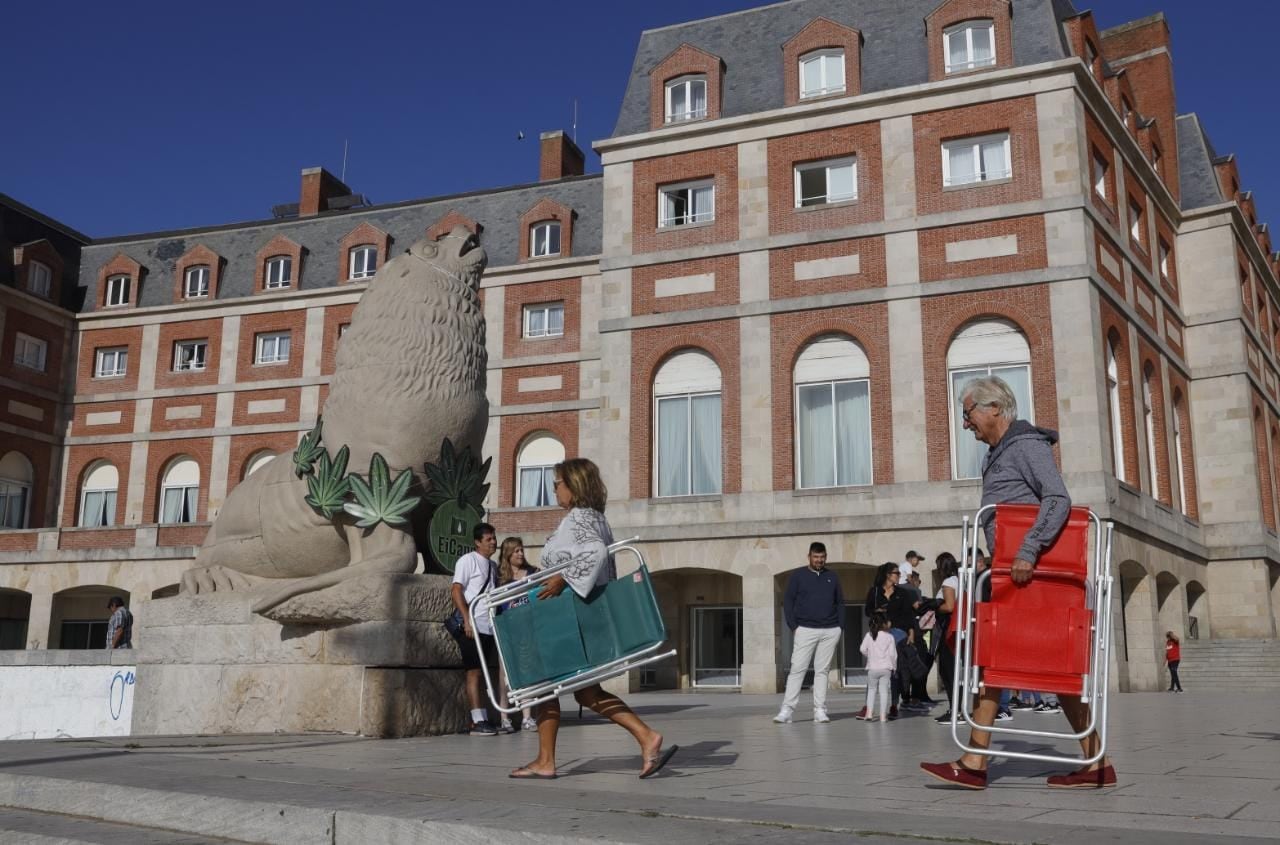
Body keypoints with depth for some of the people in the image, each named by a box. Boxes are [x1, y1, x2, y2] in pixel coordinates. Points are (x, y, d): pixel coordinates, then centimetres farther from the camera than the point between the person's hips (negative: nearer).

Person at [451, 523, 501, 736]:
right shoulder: (467, 561, -3)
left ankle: (484, 719, 11)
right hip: (473, 626, -7)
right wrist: (467, 619, -19)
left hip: (489, 627, 7)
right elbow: (456, 591, -10)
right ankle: (477, 721, -4)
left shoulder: (492, 566, 19)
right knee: (474, 673, -5)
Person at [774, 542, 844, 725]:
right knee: (797, 669, -6)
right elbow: (787, 601, 2)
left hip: (830, 631, 3)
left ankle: (820, 711, 6)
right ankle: (787, 709, -6)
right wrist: (793, 626, -6)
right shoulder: (798, 576, 3)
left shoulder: (832, 577, 11)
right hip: (805, 630, -2)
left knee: (822, 671, 4)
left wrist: (840, 626, 5)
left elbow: (840, 602, 15)